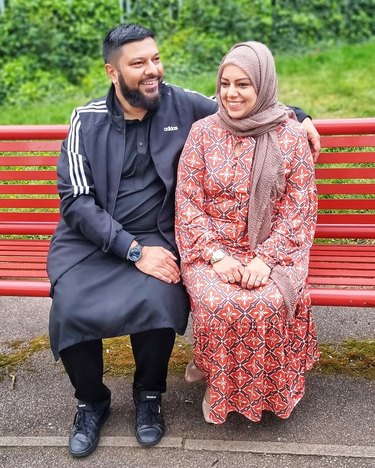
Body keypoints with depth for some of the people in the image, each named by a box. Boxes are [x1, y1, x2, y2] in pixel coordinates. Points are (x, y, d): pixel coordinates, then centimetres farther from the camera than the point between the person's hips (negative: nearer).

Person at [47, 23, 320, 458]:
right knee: (70, 308, -26)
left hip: (156, 238, 0)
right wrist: (134, 251, -19)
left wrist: (296, 115, 3)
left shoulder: (181, 104, 1)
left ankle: (149, 394, 4)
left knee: (157, 302, -30)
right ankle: (91, 401, 6)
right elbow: (76, 199, -10)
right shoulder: (88, 120, -3)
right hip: (91, 239, 0)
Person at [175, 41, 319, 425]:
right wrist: (217, 255, -13)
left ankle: (266, 388, 2)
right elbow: (188, 205, 0)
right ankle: (218, 382, 2)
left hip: (272, 249, 0)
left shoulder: (292, 137, 0)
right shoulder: (202, 132, 2)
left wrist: (265, 258, -15)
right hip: (210, 248, 1)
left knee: (267, 303, -29)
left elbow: (299, 210, -2)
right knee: (217, 303, -29)